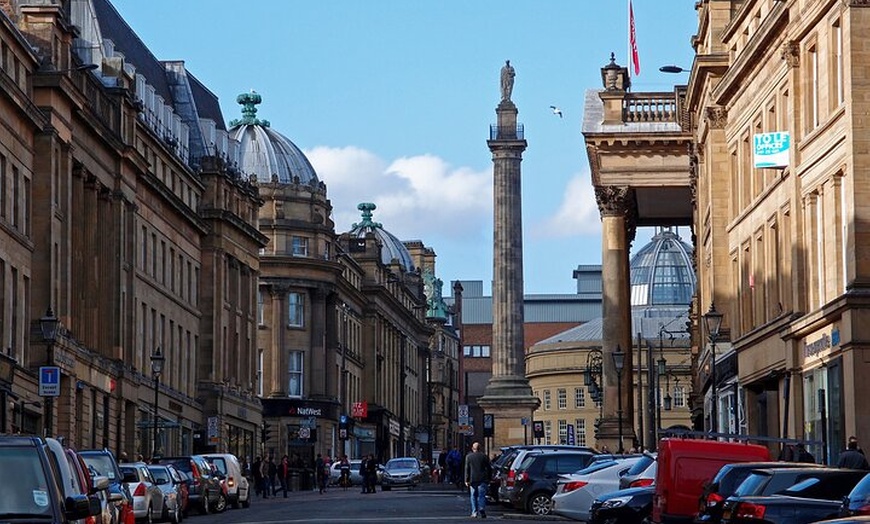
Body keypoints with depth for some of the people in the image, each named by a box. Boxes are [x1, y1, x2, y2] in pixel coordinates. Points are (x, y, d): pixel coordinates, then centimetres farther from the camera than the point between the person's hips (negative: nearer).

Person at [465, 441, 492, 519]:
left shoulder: (468, 457, 2)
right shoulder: (484, 456, 2)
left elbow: (467, 469, 0)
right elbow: (489, 468, 3)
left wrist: (467, 480, 0)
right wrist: (489, 478, 10)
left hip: (473, 480, 0)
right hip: (483, 480, 0)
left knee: (474, 496, 10)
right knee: (481, 496, -1)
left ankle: (474, 512, 8)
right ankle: (482, 511, -16)